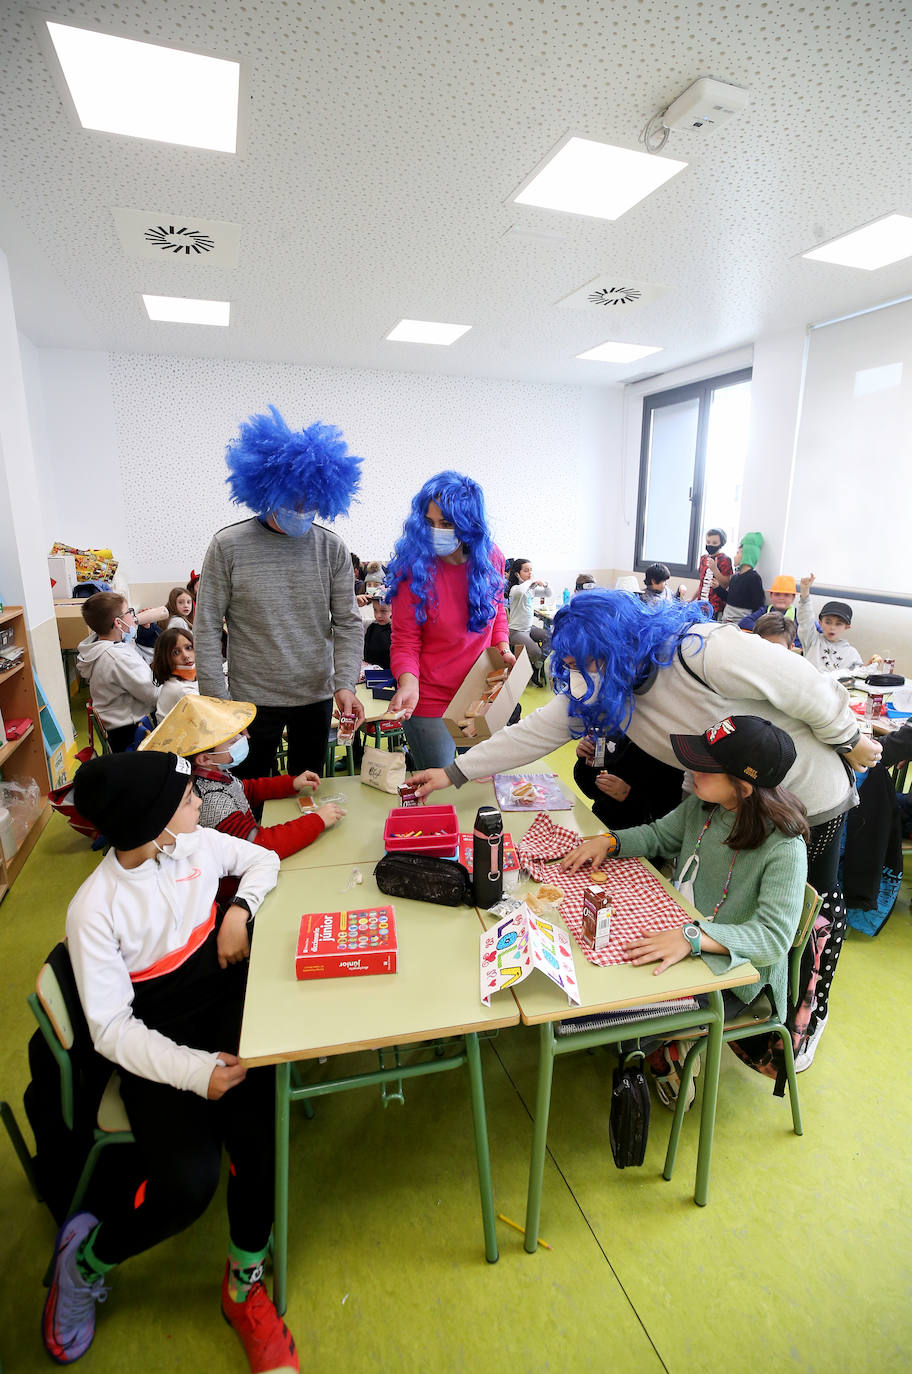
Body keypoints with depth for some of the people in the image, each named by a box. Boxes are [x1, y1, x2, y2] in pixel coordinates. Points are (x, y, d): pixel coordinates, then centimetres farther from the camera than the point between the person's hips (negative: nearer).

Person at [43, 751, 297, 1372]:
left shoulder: (196, 844, -6)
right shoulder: (94, 910, -18)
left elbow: (263, 859, 12)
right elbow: (111, 1028, -17)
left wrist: (241, 907, -8)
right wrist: (194, 1070, -28)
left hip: (224, 1006, 3)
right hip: (157, 1042, -3)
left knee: (255, 1127, -20)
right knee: (188, 1183, -20)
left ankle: (244, 1285, 7)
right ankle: (87, 1259, 15)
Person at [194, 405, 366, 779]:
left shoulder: (331, 548, -2)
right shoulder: (228, 546, -8)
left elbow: (348, 623, -2)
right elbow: (207, 630, -6)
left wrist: (345, 684, -16)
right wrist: (218, 703, -10)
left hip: (316, 696, 2)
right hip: (252, 699, -2)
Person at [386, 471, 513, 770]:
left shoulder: (490, 557, -4)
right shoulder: (412, 568, -16)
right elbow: (405, 641, -13)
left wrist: (503, 649, -3)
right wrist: (408, 682, -31)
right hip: (430, 704, -4)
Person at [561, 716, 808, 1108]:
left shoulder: (784, 848, -26)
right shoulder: (703, 805, -6)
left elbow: (774, 938, -31)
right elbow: (659, 835, 10)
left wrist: (692, 937, -44)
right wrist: (608, 841, -8)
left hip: (731, 974, -7)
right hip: (674, 934, 7)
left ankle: (664, 1058, 15)